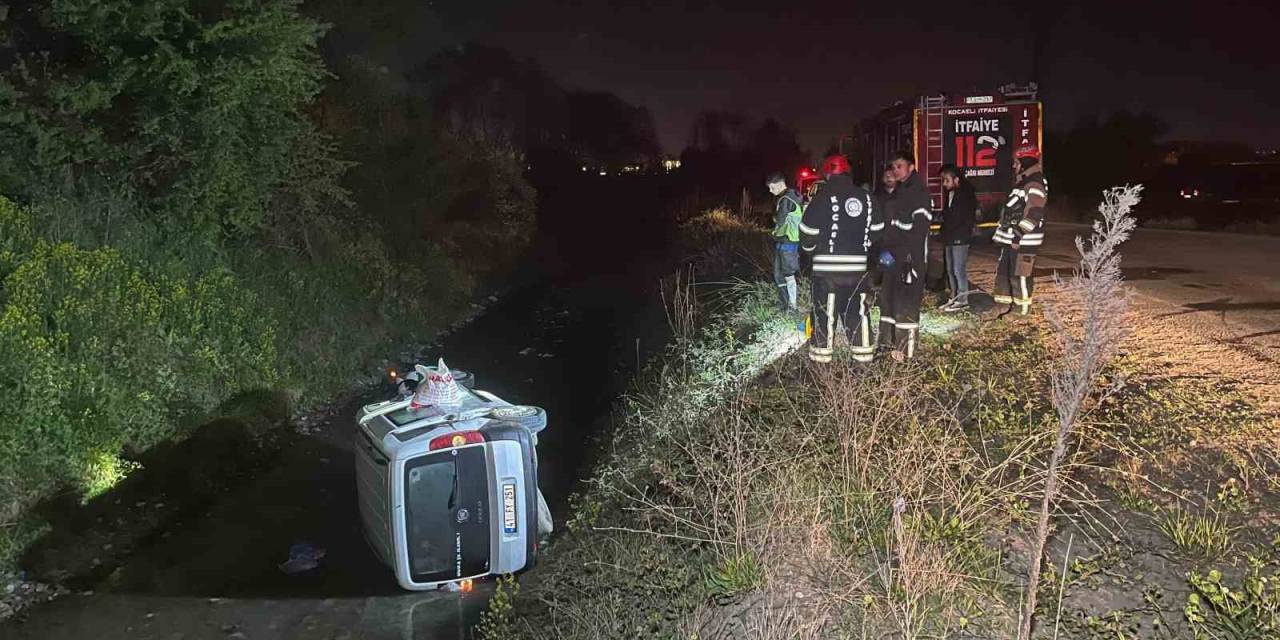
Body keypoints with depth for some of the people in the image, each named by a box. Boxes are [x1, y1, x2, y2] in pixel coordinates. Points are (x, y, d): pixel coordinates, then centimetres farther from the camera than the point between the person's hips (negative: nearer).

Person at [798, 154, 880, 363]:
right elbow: (876, 231, 10)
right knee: (858, 308, 11)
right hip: (858, 265, 4)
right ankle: (863, 350, 15)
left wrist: (810, 248, 12)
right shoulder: (866, 197, 5)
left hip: (827, 266, -3)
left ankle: (821, 352, 9)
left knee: (825, 309, 5)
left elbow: (808, 230, -7)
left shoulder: (823, 196, -8)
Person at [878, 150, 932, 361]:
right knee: (888, 296, 14)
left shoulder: (919, 194, -11)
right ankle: (888, 340, 23)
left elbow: (918, 229, -18)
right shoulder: (897, 192, 18)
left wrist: (897, 252, -20)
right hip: (893, 256, 10)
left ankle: (906, 348, -5)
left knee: (906, 302, -9)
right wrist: (886, 249, 12)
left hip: (910, 257, -9)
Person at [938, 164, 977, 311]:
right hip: (949, 238, 8)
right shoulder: (948, 194, 13)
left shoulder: (966, 194, -10)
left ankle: (962, 300, -3)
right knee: (951, 270, 12)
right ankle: (954, 298, 20)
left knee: (959, 270, -8)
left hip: (960, 238, -8)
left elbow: (970, 217, -11)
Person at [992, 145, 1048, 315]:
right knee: (1003, 270, 14)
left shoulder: (1035, 185, -15)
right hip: (1011, 238, 10)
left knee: (1019, 274, -6)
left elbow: (1033, 214, -22)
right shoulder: (1022, 182, 19)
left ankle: (1024, 307, 5)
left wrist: (1019, 235, -24)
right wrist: (1006, 234, 24)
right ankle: (1003, 301, 23)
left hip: (1024, 240, -10)